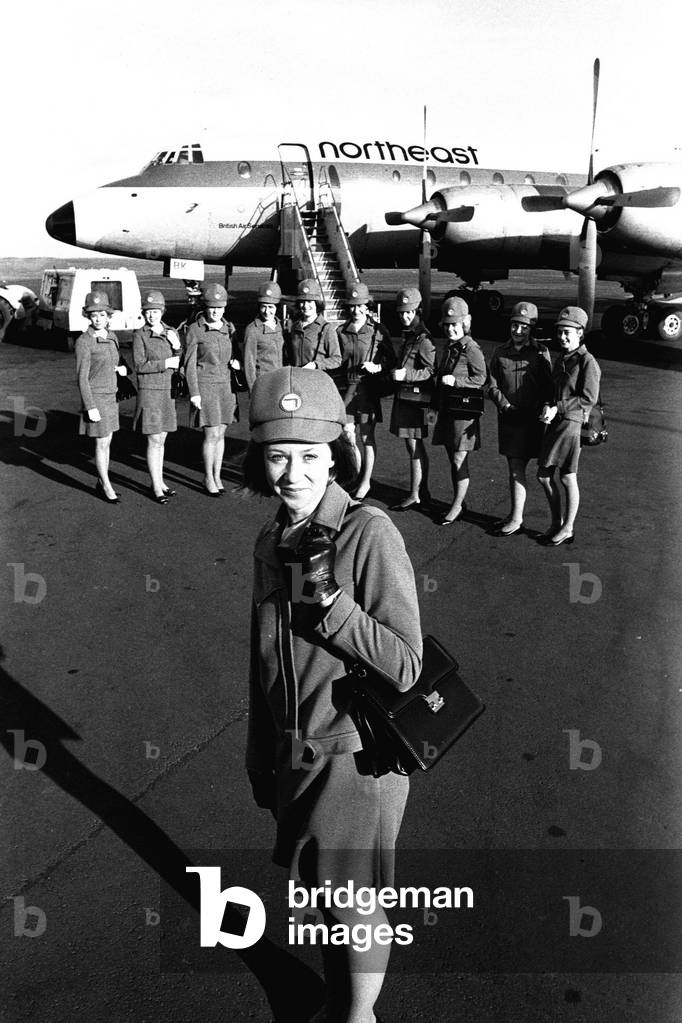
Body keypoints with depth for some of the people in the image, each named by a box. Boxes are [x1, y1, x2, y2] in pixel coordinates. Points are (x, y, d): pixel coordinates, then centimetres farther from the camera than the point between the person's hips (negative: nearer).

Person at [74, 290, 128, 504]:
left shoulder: (112, 337, 6)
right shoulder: (84, 342, -15)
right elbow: (82, 377, -16)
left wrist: (122, 369, -3)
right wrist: (90, 407, -20)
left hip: (110, 396, 7)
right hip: (95, 397, -7)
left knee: (106, 441, 12)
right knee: (102, 444, -1)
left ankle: (101, 484, 24)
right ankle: (107, 487, 11)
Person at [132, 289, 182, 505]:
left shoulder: (171, 333, 7)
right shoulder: (140, 335, -8)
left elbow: (179, 363, 5)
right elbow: (139, 366, -13)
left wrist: (176, 347, -13)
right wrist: (165, 363, -16)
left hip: (168, 390, 5)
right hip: (149, 391, -5)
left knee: (161, 439, 13)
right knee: (154, 441, -4)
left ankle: (160, 481, 22)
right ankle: (156, 487, 3)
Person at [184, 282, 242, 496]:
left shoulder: (229, 328, 8)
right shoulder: (195, 330, -7)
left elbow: (236, 353, 20)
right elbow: (190, 363, -7)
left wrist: (237, 362, -5)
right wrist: (194, 393, -12)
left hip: (226, 384, 5)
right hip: (205, 384, -5)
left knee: (221, 433, 9)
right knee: (212, 434, -7)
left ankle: (217, 476, 21)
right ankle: (208, 478, 8)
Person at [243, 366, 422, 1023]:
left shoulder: (370, 533, -21)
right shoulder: (270, 542, -1)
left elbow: (405, 667, -21)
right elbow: (263, 660, 9)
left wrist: (331, 603, -32)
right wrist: (260, 758, 16)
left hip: (356, 754, -6)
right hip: (294, 752, 6)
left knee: (355, 904, 14)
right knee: (315, 887, 24)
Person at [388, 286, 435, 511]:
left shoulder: (423, 339, -15)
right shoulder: (408, 336, 15)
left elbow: (431, 370, -20)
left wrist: (406, 374, -26)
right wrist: (395, 372, 13)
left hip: (415, 398, -10)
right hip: (405, 398, 10)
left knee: (414, 447, -3)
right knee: (416, 447, 14)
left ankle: (415, 496, 4)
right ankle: (423, 492, 22)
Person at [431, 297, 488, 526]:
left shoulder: (471, 349, -12)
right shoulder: (449, 348, 13)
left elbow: (480, 378, -14)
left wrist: (455, 381, -22)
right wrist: (437, 399, 14)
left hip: (463, 411, -8)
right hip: (446, 410, 8)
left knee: (459, 460, -2)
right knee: (453, 459, 14)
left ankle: (457, 507, 9)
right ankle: (458, 503, 25)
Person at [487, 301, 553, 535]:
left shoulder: (540, 352, -3)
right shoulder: (500, 352, 7)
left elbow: (548, 388, -3)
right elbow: (492, 386, 6)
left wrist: (535, 410, -15)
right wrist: (506, 405, -9)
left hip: (530, 418, -4)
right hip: (507, 417, 4)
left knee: (517, 468, -6)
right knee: (513, 467, 11)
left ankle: (517, 520, 0)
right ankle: (514, 515, 20)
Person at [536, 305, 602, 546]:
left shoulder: (588, 362, -8)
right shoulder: (560, 359, 16)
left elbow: (589, 398, -14)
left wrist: (558, 408, -17)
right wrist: (547, 407, -2)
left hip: (572, 422, -8)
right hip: (555, 422, 8)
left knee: (567, 478, 0)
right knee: (543, 476, 9)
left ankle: (567, 529, 13)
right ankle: (556, 523, 24)